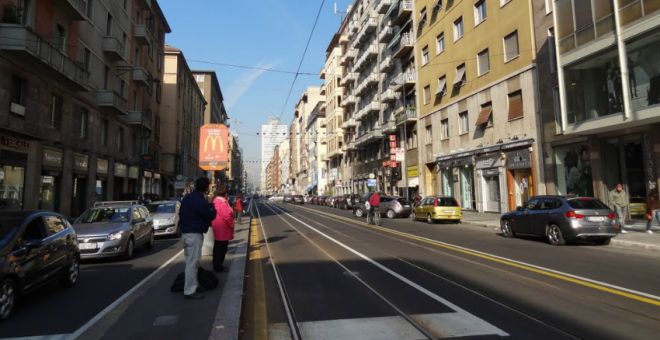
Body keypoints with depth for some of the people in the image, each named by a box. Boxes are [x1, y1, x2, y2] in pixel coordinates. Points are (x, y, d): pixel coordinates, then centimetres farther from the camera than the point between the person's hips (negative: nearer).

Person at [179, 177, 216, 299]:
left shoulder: (187, 198, 10)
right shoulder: (200, 200, -20)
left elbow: (181, 214, 19)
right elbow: (211, 215, -14)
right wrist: (210, 204, 0)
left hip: (185, 233, 10)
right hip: (194, 234, -10)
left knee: (190, 261, 19)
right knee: (192, 262, -5)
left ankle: (193, 285, 30)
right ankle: (189, 291, 0)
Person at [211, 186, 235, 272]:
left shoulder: (216, 200, 11)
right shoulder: (222, 202, -21)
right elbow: (227, 215, -25)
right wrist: (231, 224, -12)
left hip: (218, 227, 11)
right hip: (223, 229, -11)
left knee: (218, 247, 18)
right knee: (222, 248, -1)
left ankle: (216, 266, 27)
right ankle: (218, 267, 7)